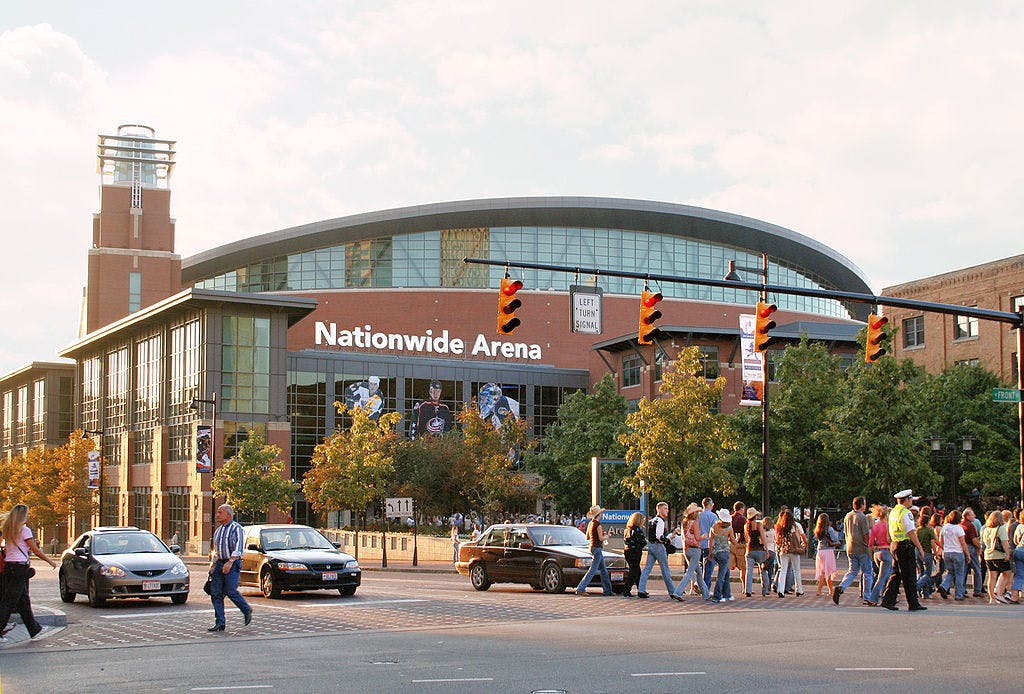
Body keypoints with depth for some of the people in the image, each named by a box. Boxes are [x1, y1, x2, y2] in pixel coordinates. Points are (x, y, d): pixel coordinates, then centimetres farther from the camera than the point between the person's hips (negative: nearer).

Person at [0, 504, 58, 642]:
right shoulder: (24, 530, -10)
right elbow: (36, 550, -8)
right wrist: (50, 561, 1)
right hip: (20, 567, -8)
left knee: (23, 600, 14)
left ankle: (34, 629, 23)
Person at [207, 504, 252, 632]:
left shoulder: (236, 529, -7)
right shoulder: (218, 531, 19)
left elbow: (238, 548, -18)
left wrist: (230, 562, -29)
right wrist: (213, 565, 19)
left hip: (232, 564, -8)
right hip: (219, 564, 8)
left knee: (231, 591, -13)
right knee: (215, 593, -1)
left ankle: (247, 611, 11)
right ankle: (220, 623, 0)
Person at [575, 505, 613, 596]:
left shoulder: (590, 523, 11)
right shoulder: (597, 524, -15)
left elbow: (587, 537, 18)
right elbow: (601, 538, -19)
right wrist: (607, 537, 1)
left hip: (592, 547, 10)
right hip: (597, 548, -10)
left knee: (604, 570, 14)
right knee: (593, 570, -9)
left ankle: (608, 590, 18)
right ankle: (580, 589, -13)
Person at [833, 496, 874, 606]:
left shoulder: (847, 516, 8)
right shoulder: (862, 518, -12)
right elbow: (866, 535, -14)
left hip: (850, 548, 6)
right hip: (862, 549, -6)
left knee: (852, 571, 11)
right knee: (868, 573, 6)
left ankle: (841, 587, -12)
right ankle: (867, 596, 6)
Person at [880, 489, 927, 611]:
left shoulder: (893, 512, 14)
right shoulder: (905, 513, -15)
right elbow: (911, 533, -18)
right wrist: (920, 548, -14)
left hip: (895, 545, 9)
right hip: (905, 546, -9)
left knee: (896, 574, 12)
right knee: (909, 577, -3)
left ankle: (888, 600, 8)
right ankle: (913, 604, 2)